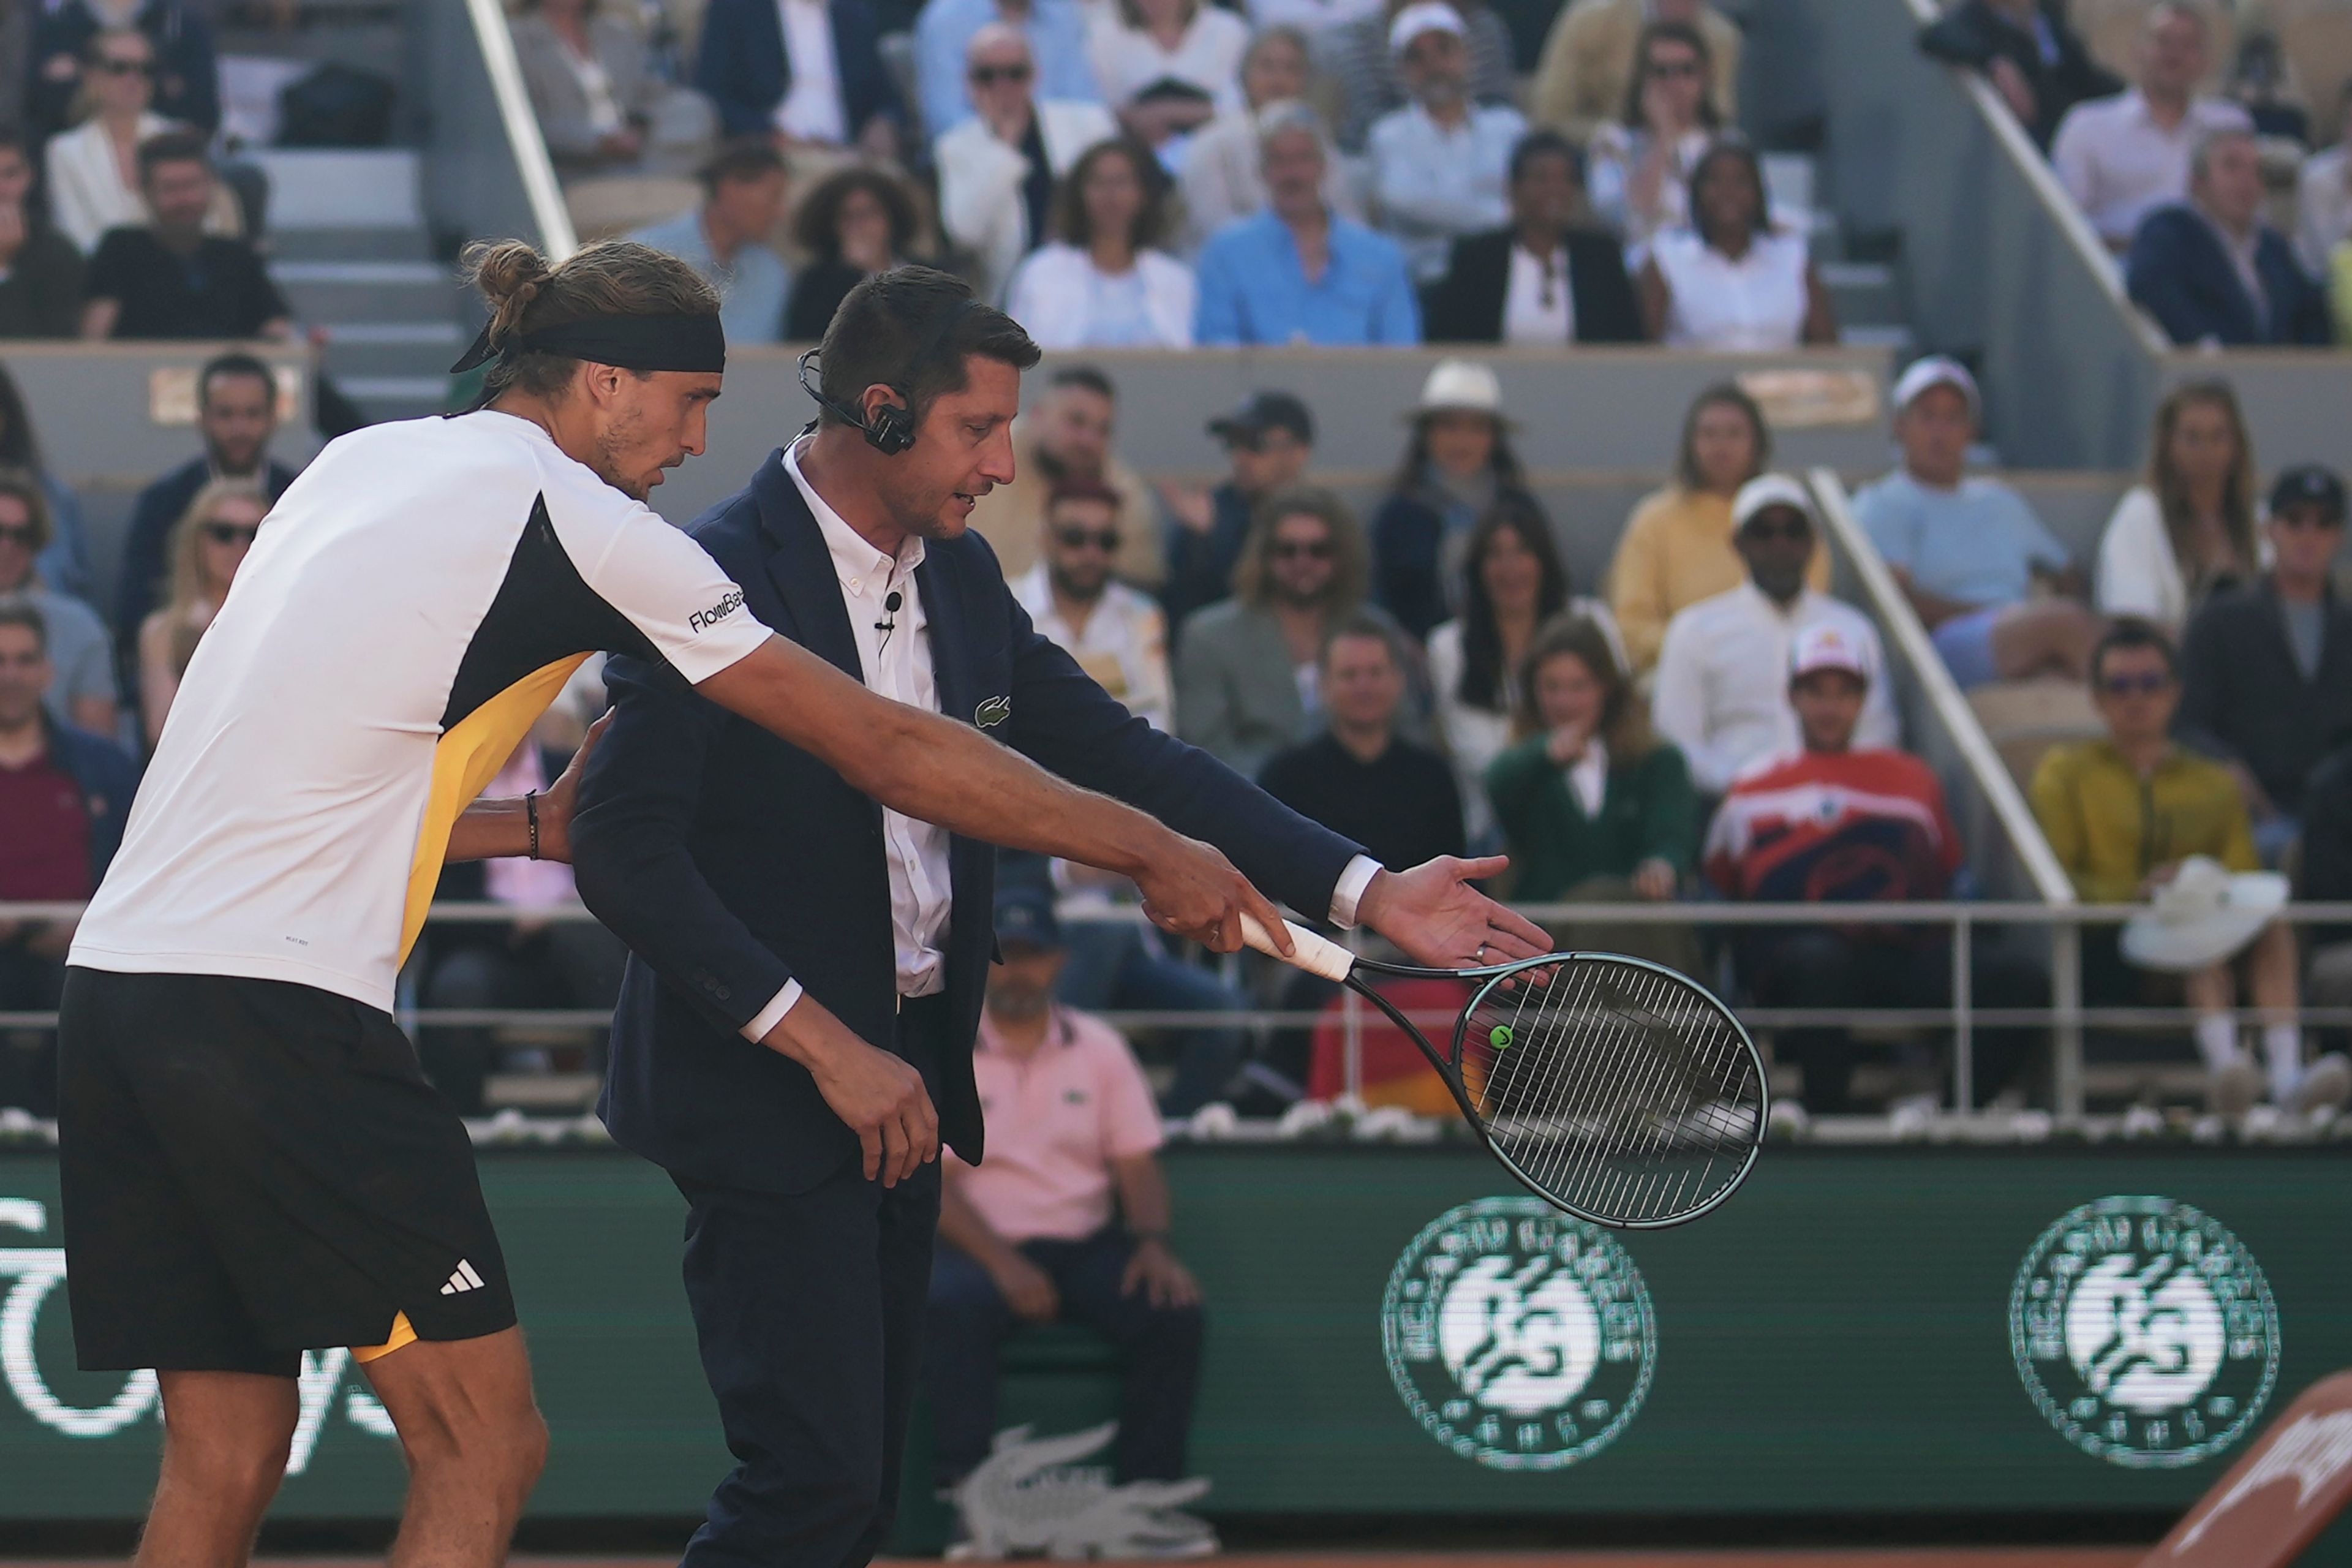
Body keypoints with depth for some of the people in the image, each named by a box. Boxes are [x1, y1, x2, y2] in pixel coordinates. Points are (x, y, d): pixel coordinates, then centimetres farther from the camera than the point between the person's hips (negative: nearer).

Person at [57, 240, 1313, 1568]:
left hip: (117, 978, 8)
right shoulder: (581, 527, -5)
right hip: (278, 1010, -8)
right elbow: (888, 747, -2)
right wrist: (1155, 853, 6)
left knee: (226, 1461, 10)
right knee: (484, 1451, -1)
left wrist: (541, 829, 18)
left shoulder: (363, 463, 17)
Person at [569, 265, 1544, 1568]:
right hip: (763, 1088, -8)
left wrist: (1366, 891, 2)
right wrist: (815, 1038, -24)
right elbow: (623, 850, -20)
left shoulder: (960, 580, 9)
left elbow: (1114, 756, 11)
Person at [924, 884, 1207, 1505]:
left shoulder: (1099, 1047, 13)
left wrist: (1153, 1241, -13)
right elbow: (928, 1180, -6)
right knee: (951, 1308, -37)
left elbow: (1137, 1163, 9)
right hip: (980, 1245, -3)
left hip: (1087, 1245, 3)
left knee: (1173, 1312, -25)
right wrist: (1000, 1262, -20)